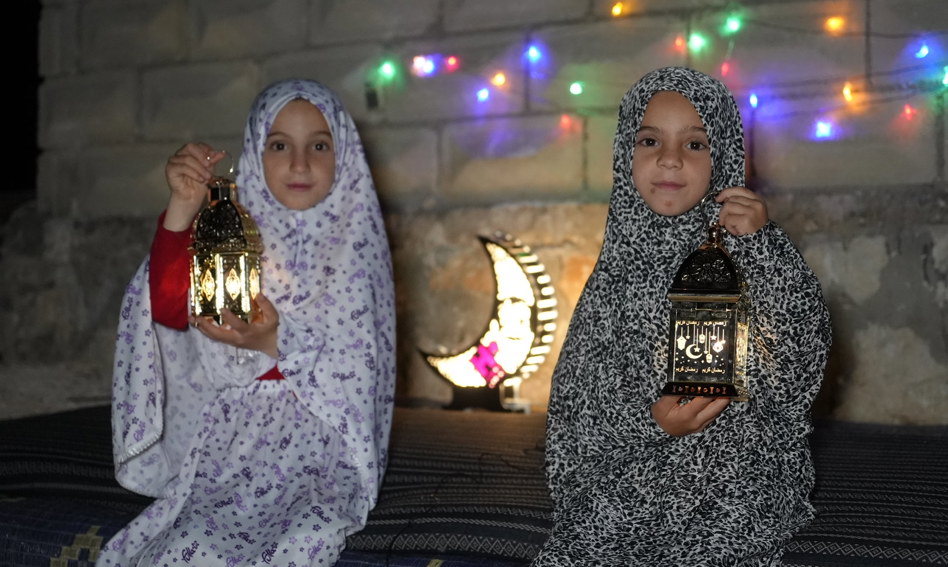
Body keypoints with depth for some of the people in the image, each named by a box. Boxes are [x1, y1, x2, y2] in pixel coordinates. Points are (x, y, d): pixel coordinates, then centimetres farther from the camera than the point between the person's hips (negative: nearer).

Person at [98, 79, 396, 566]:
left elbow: (355, 372, -4)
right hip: (228, 443, 2)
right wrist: (183, 208, -21)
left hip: (315, 446, -2)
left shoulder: (355, 242, 1)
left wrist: (274, 343, -21)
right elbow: (169, 310, -10)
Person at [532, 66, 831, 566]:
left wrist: (758, 246, -18)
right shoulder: (619, 265, 0)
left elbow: (798, 374, -15)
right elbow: (577, 403, 0)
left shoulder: (757, 255, -3)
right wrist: (648, 422, -19)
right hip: (626, 505, 2)